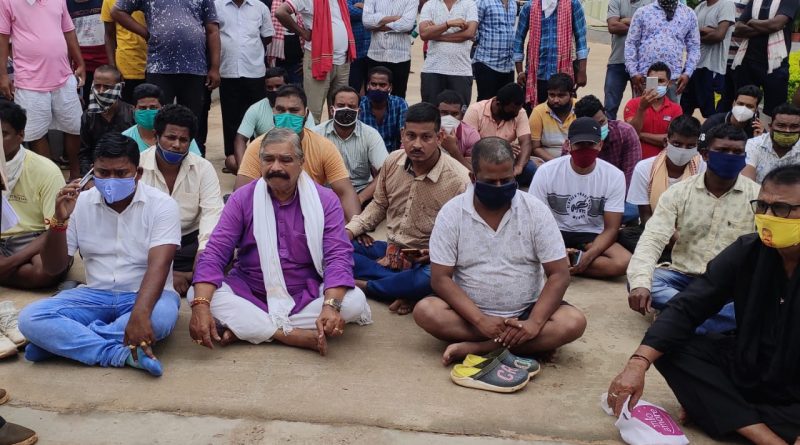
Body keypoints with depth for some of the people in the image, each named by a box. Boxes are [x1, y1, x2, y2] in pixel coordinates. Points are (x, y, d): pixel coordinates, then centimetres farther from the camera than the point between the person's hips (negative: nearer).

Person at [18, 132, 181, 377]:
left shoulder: (161, 205, -10)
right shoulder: (81, 203, 1)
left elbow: (158, 266, -24)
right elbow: (53, 268, 2)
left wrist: (140, 314, -42)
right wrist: (60, 220, -16)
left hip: (145, 296, -3)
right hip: (95, 295, 3)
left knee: (161, 315, -38)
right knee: (30, 318, -22)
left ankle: (61, 341, -20)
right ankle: (122, 354, -28)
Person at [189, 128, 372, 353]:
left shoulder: (325, 200, -5)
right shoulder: (242, 199, -3)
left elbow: (338, 256, -14)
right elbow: (214, 254, -11)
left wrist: (331, 306, -34)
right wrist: (200, 306, -29)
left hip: (305, 296, 0)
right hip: (249, 295, 0)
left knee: (354, 301, -27)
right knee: (204, 296, -26)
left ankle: (244, 327, -23)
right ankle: (295, 335, -28)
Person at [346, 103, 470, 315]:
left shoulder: (459, 180, -18)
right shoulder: (393, 161, -2)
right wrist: (351, 230, 0)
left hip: (428, 261, -5)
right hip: (388, 250, 6)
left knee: (430, 279, -41)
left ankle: (363, 285, -16)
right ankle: (404, 290, -20)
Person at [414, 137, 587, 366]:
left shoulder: (535, 211, -7)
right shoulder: (451, 213, -8)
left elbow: (559, 274, -9)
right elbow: (441, 278, -11)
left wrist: (534, 323, -24)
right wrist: (480, 320, -24)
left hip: (527, 311, 0)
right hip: (472, 313, 0)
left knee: (574, 322, -26)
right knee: (425, 311, -28)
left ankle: (475, 348, -26)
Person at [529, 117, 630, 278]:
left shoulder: (614, 176, -9)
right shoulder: (546, 172, -12)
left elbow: (611, 228, -8)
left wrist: (588, 256, -27)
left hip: (592, 236, 2)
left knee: (624, 262, -30)